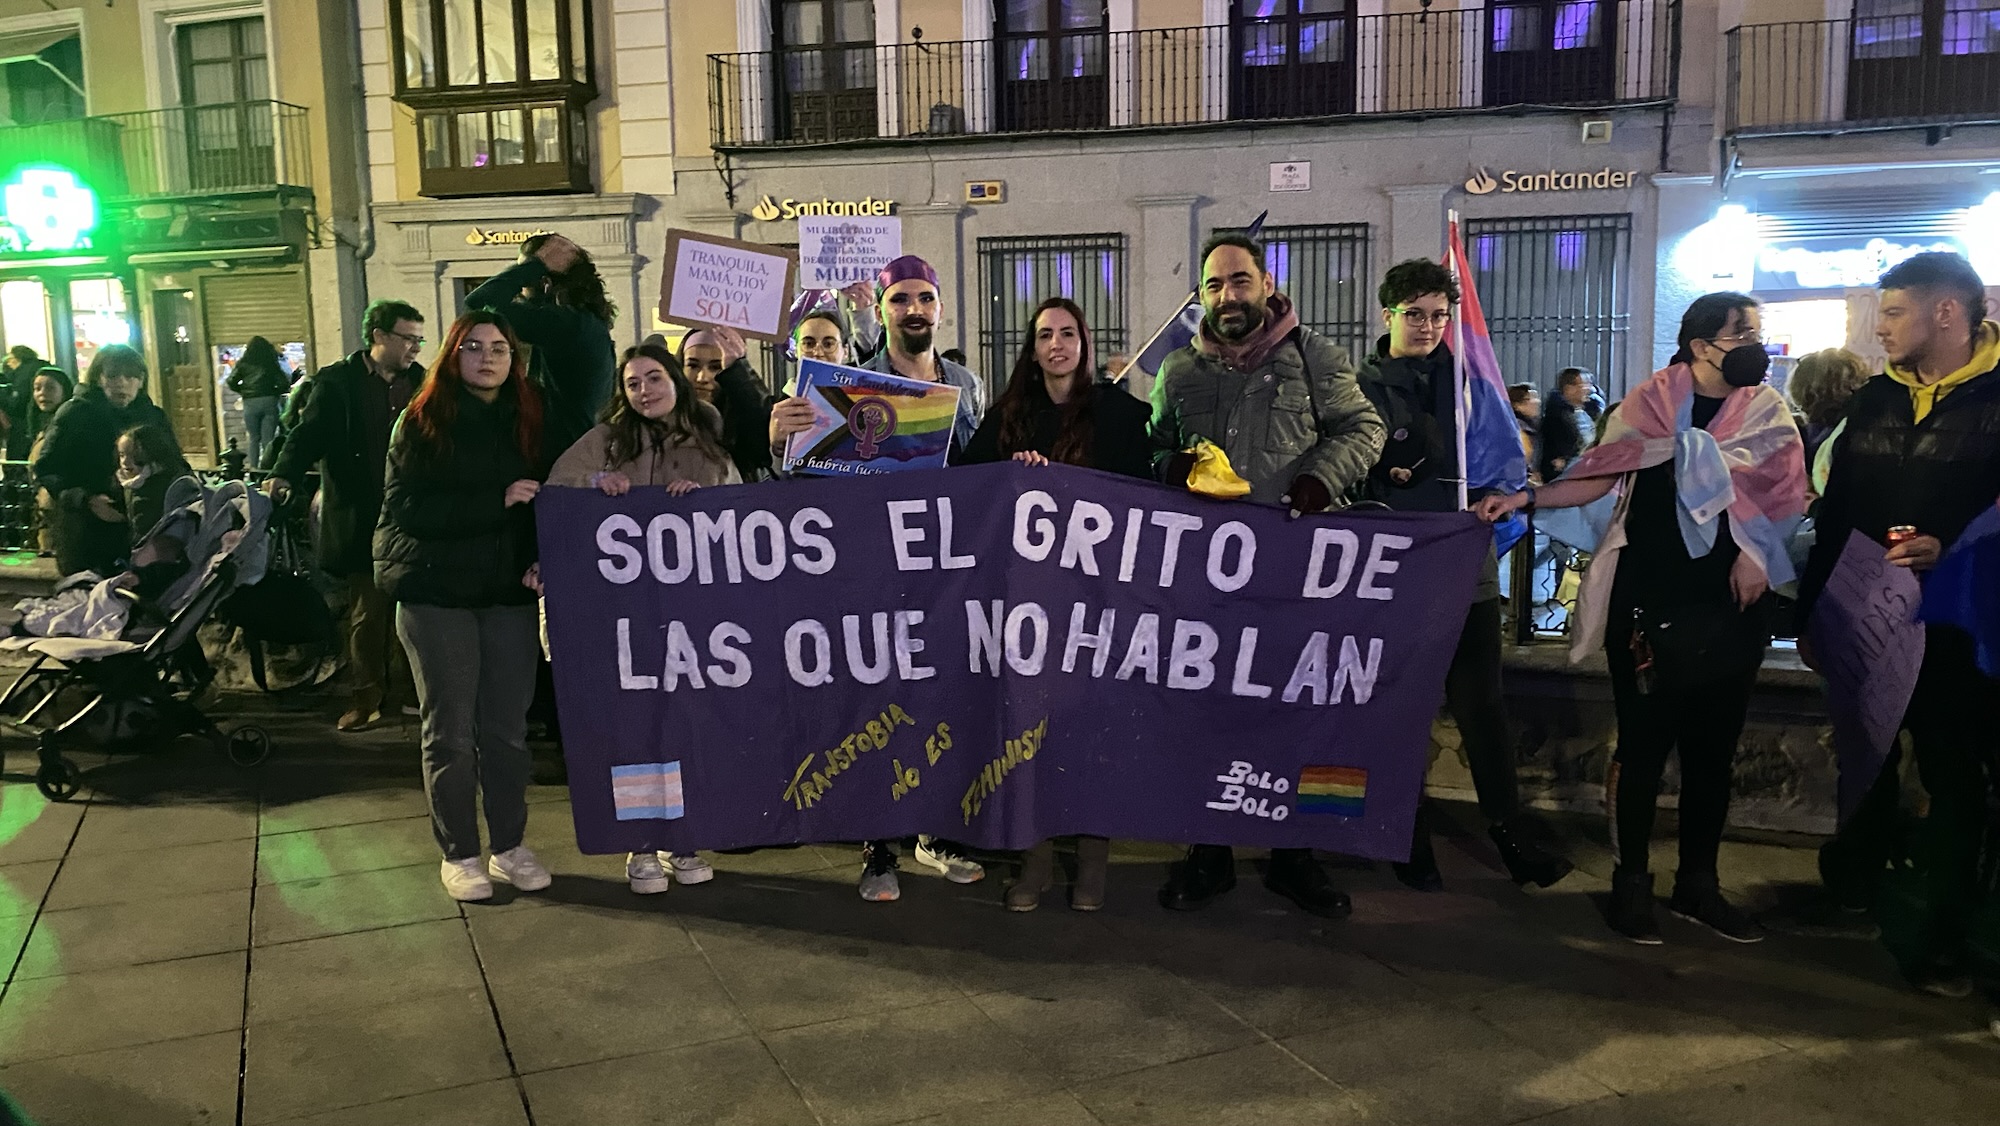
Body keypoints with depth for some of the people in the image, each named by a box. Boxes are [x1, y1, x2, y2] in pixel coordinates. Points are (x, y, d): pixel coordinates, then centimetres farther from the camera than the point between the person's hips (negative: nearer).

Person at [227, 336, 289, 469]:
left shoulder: (243, 363, 6)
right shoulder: (271, 363, 6)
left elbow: (231, 382, -1)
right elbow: (284, 383, -2)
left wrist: (243, 391, 15)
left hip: (250, 402, 0)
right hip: (269, 401, 0)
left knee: (254, 438, 9)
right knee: (268, 438, -1)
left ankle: (254, 467, 6)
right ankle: (268, 467, -7)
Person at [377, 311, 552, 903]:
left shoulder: (527, 420, 8)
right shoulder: (421, 421, -2)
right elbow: (407, 508, -12)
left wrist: (540, 560, -8)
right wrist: (496, 501, -18)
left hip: (509, 592, 3)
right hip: (437, 592, -3)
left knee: (508, 727, 6)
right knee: (450, 730, 3)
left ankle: (510, 847, 19)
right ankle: (459, 854, 14)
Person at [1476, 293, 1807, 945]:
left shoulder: (1767, 412, 6)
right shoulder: (1650, 403, 0)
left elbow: (1783, 493, 6)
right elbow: (1599, 477, 1)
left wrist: (1757, 552, -10)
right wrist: (1527, 498, -10)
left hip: (1730, 606, 3)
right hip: (1650, 603, -2)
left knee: (1712, 748, 9)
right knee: (1644, 743, 3)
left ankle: (1698, 883, 23)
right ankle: (1631, 881, 15)